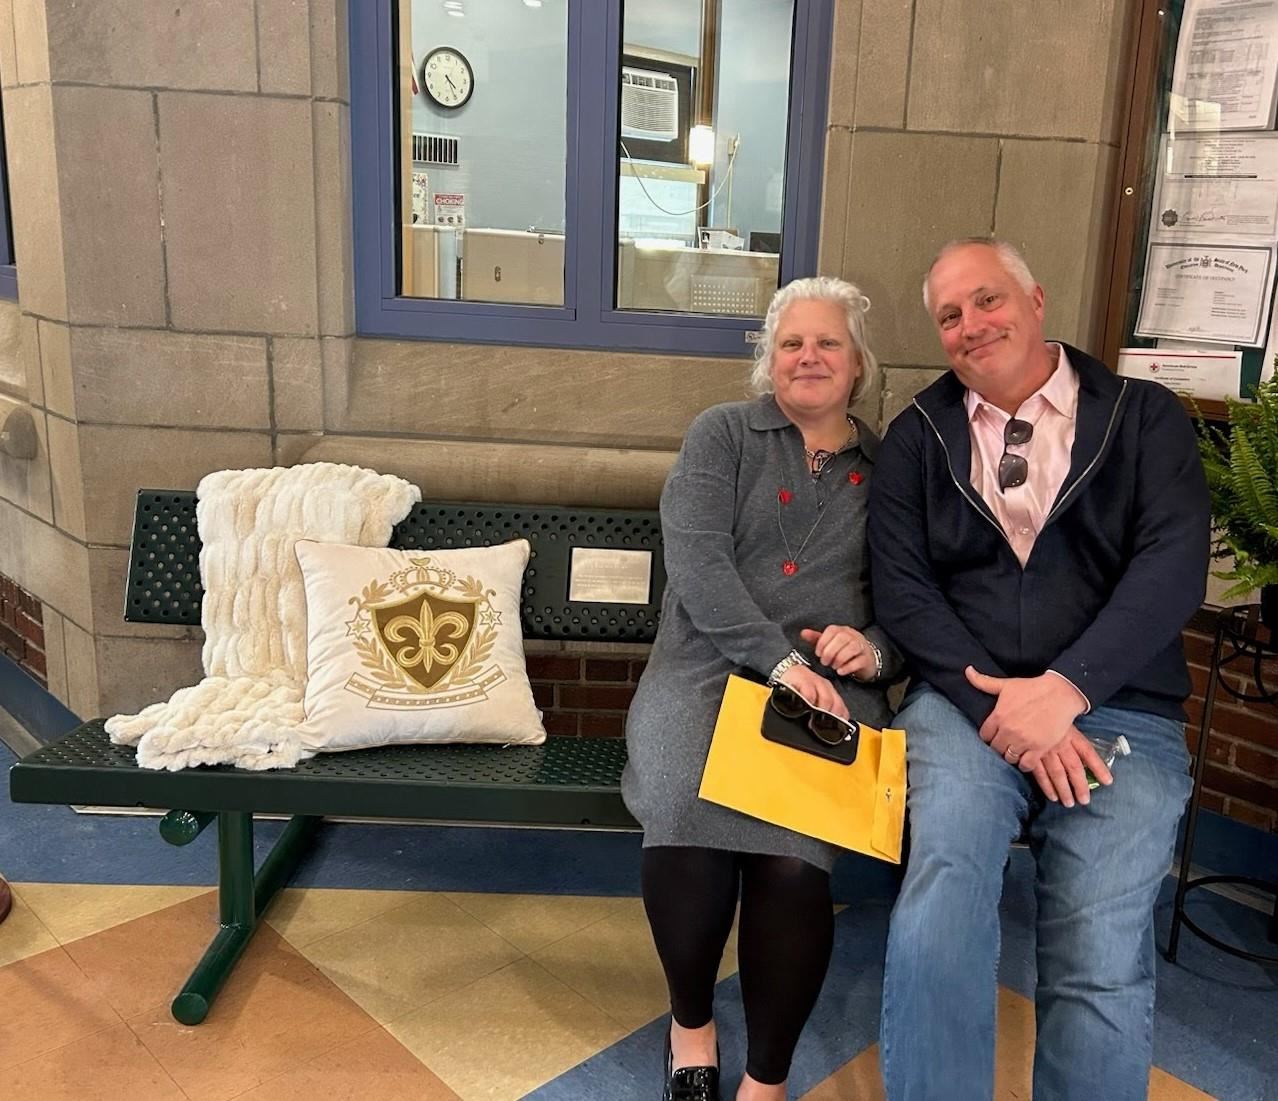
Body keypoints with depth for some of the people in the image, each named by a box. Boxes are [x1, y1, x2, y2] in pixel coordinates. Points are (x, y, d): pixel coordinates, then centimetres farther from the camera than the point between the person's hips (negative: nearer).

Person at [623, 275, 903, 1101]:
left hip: (831, 689, 1)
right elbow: (696, 560, -7)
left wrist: (876, 650, -10)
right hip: (707, 669, -1)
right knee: (689, 827, -30)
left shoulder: (889, 467, 16)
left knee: (791, 860, -28)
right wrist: (779, 661, -18)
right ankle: (692, 1023, 2)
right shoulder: (722, 434, 9)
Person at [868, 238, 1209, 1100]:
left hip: (1121, 716, 0)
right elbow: (900, 584, 1)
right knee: (943, 901, -26)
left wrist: (1063, 689, -18)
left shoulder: (1145, 417, 8)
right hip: (967, 702, 1)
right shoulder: (919, 436, 12)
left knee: (1102, 964, -18)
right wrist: (1000, 706, -12)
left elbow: (1175, 568, -5)